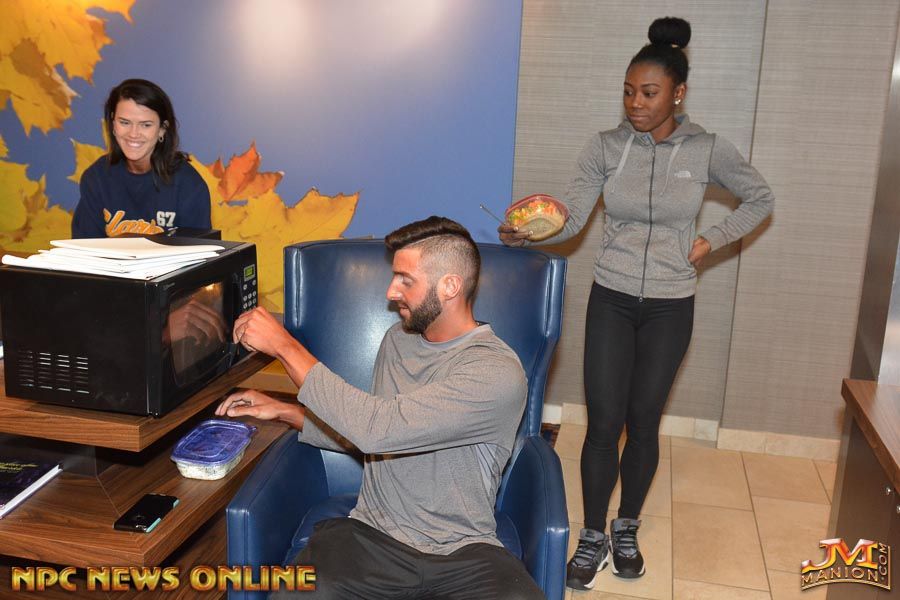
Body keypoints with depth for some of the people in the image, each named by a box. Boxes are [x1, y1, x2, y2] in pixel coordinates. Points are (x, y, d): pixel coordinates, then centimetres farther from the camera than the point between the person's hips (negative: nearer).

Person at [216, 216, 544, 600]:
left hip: (464, 553, -3)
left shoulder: (498, 373, -16)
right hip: (371, 536, 3)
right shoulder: (397, 340, 9)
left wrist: (285, 346, -18)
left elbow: (378, 429, -25)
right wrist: (283, 411, 7)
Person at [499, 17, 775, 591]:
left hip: (670, 307, 0)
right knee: (604, 423, 0)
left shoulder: (708, 150, -4)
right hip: (612, 300, 0)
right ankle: (593, 537, 20)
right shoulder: (606, 146, -3)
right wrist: (528, 231, -31)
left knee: (643, 422, 9)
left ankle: (627, 529, 32)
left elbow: (761, 199, 11)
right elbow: (572, 218, -11)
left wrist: (712, 240, -1)